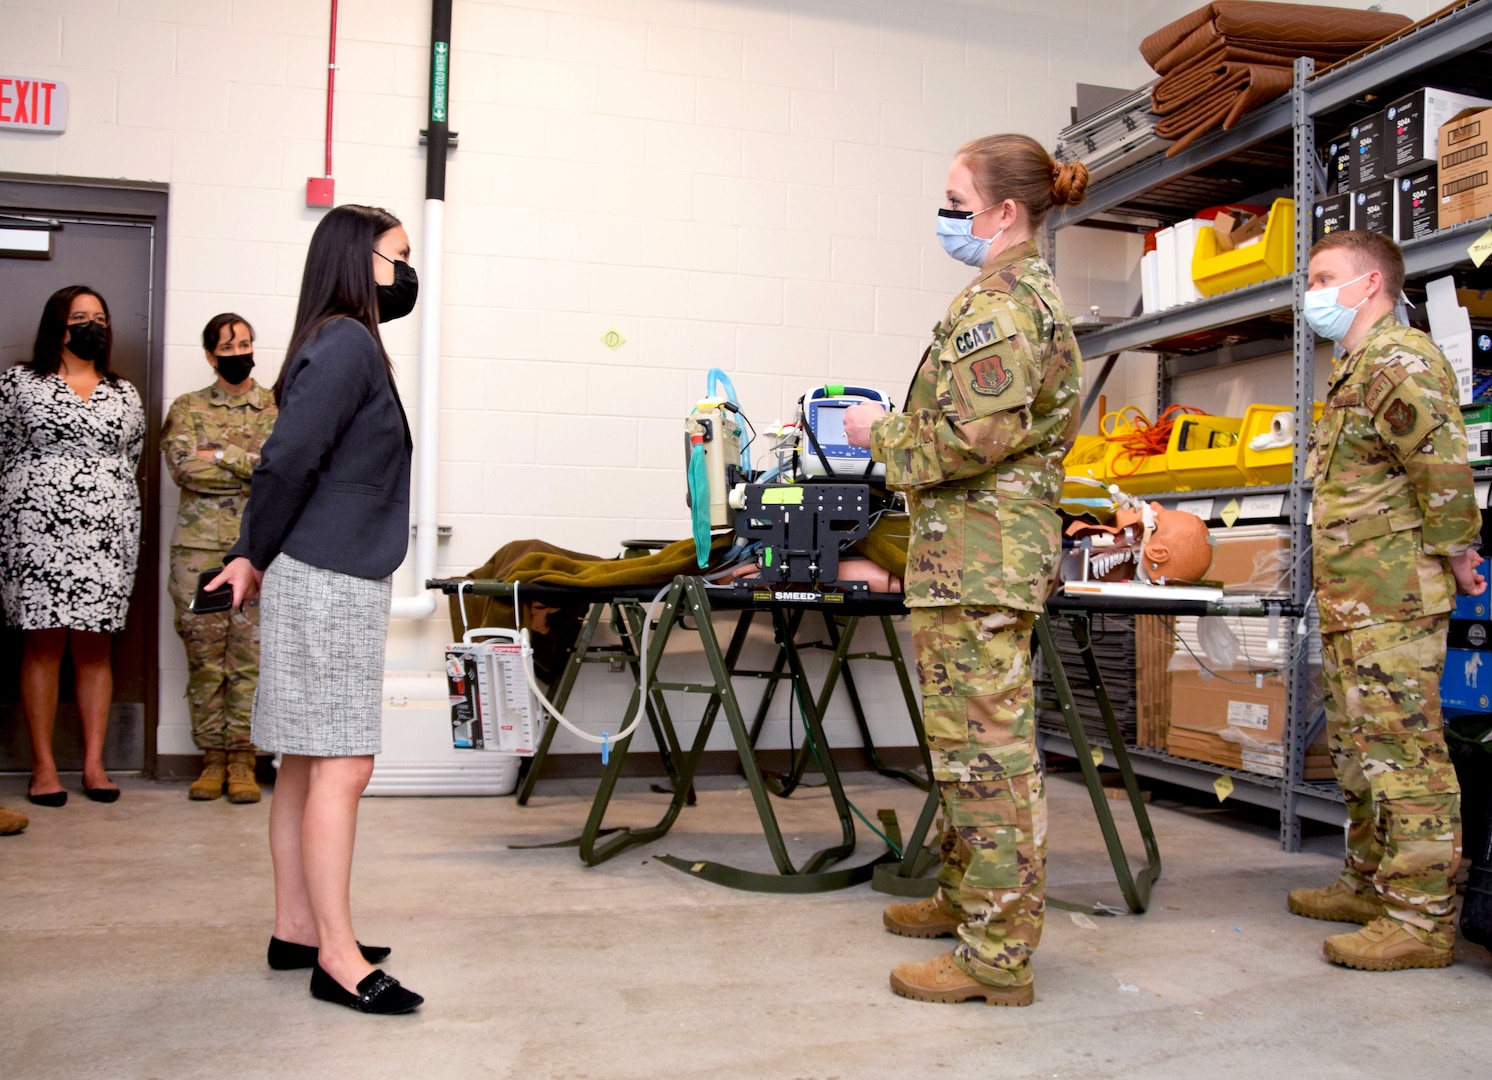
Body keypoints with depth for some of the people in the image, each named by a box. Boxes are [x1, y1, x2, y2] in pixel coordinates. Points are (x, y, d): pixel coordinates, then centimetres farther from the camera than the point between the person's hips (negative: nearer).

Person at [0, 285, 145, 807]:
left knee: (94, 646, 2)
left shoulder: (125, 395, 15)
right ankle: (43, 766, 4)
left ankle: (94, 763, 7)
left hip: (103, 534, 2)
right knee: (43, 643, -2)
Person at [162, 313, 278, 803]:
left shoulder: (279, 408, 10)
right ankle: (212, 758, 11)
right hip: (199, 546, 1)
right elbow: (183, 465, -5)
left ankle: (242, 760, 6)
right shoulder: (188, 408, 11)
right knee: (204, 654, 2)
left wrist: (223, 456, -8)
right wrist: (255, 471, -6)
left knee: (251, 654, -2)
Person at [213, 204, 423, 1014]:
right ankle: (338, 957, 0)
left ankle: (296, 929, 22)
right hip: (329, 583, -9)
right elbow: (287, 459, -19)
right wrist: (258, 558, -6)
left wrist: (255, 557, 8)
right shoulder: (349, 344, -12)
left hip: (332, 582, 9)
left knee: (307, 763, 13)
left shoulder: (342, 344, 17)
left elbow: (289, 459, 14)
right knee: (342, 765, -6)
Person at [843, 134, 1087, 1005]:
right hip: (989, 549, 11)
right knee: (972, 738, 18)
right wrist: (897, 429, 19)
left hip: (978, 552, -11)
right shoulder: (1031, 292, 21)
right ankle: (968, 895, 32)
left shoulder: (1002, 298, -12)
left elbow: (973, 434, -22)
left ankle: (999, 955, 0)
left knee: (986, 744, -7)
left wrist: (882, 435, -7)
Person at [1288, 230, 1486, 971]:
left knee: (1404, 751, -8)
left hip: (1392, 596, -11)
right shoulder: (1356, 368, 22)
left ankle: (1421, 917, -2)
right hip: (1353, 599, 11)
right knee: (1356, 747, 16)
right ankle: (1370, 885, 28)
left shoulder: (1399, 357, -11)